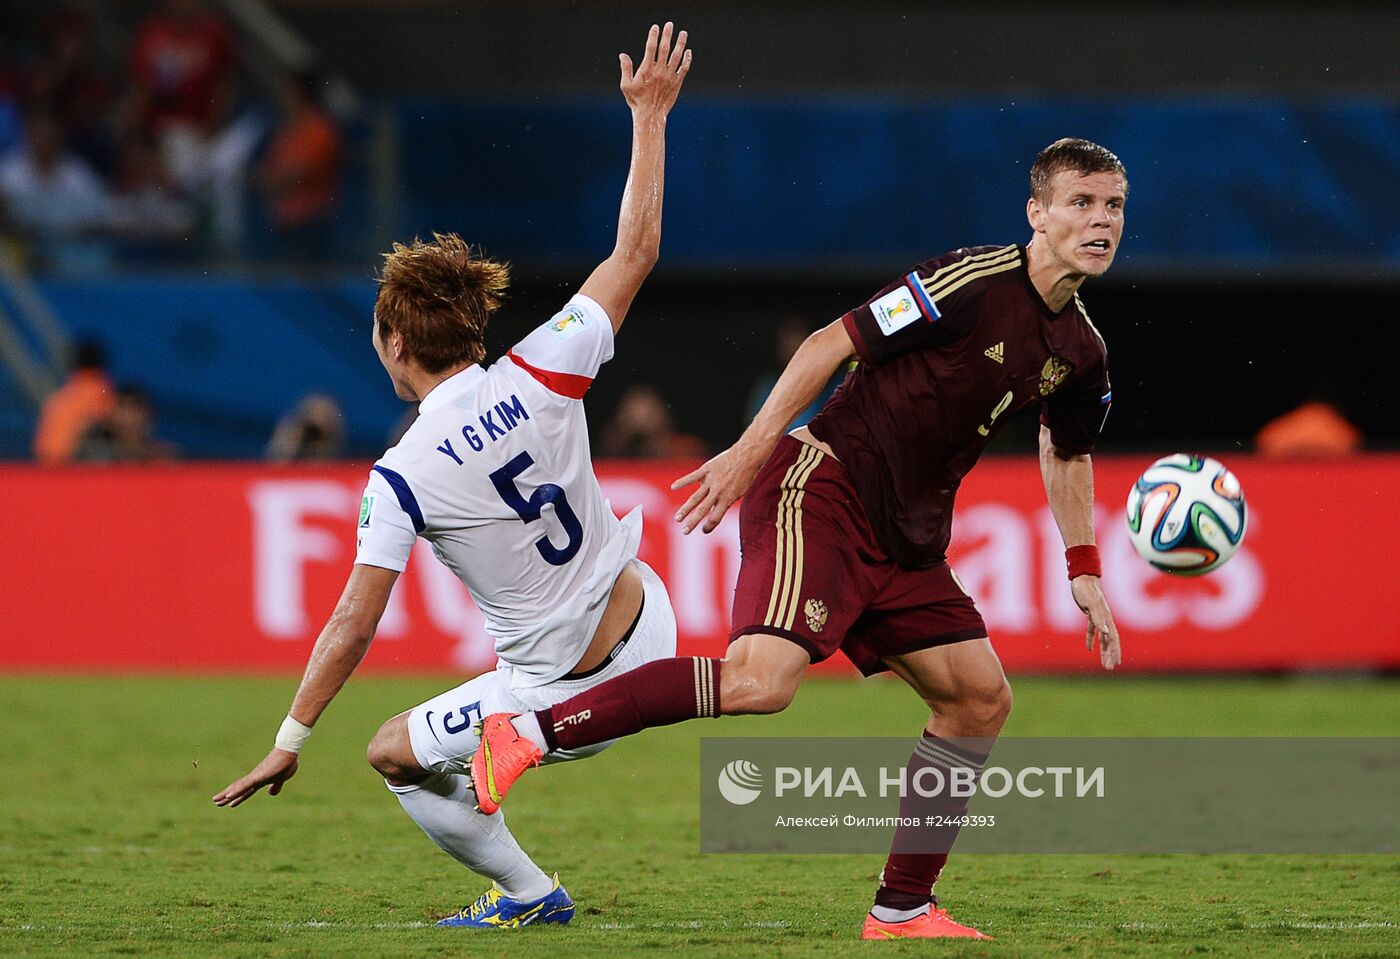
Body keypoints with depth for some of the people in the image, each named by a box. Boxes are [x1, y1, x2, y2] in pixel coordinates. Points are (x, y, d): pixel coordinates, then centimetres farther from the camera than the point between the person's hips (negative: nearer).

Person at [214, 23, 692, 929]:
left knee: (395, 755, 18)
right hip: (650, 632, 4)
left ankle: (528, 893, 22)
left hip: (563, 695, -4)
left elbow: (354, 627, -18)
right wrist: (650, 114, 4)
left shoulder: (401, 479, -20)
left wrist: (289, 742, -8)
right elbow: (635, 250, -4)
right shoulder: (542, 372, -13)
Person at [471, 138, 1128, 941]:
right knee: (763, 680, -27)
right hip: (823, 490, -9)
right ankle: (530, 734, -22)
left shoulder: (1081, 353, 9)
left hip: (906, 536, 9)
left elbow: (1069, 454, 28)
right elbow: (832, 344, -13)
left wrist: (1086, 575, 23)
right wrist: (750, 451, -17)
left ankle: (902, 909, 14)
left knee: (981, 698, 6)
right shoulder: (972, 284, -15)